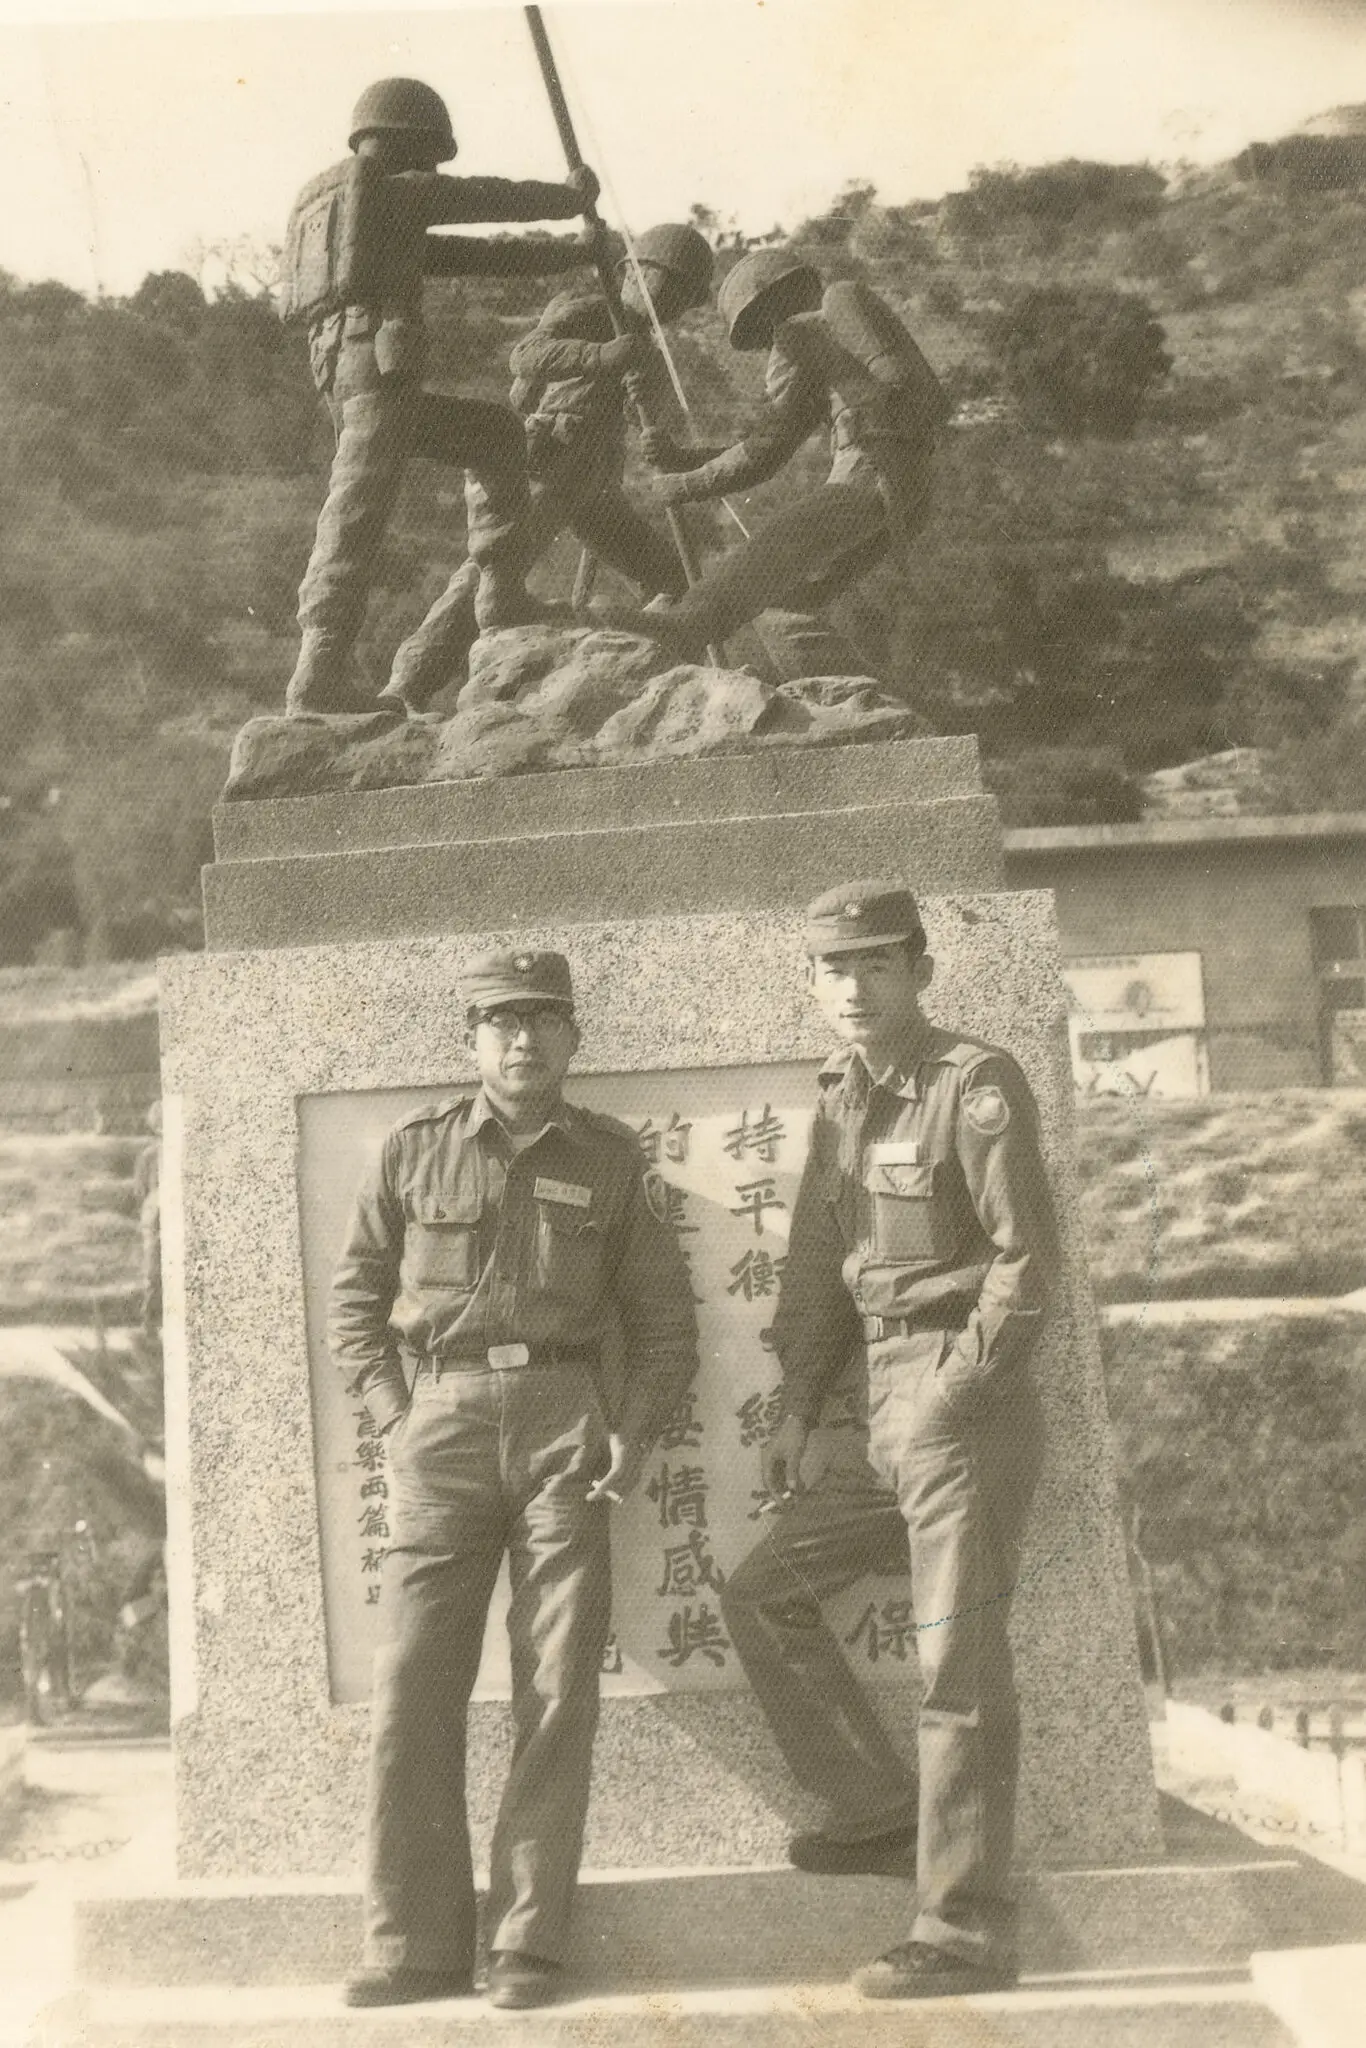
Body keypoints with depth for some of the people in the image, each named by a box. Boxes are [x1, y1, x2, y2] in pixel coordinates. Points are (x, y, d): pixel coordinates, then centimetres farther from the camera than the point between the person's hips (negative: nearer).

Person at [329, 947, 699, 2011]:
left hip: (562, 1417, 0)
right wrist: (394, 1414, 0)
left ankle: (529, 1941, 7)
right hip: (443, 1420, 0)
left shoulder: (611, 1160, 7)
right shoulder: (416, 1149, 7)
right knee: (412, 1686, -3)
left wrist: (636, 1429, -4)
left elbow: (665, 1318, 9)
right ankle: (417, 1940, 6)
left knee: (558, 1692, 0)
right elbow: (356, 1295, 11)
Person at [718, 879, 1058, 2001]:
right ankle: (881, 1811, 19)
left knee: (959, 1666, -5)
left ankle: (966, 1929, 3)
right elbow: (819, 1267, 16)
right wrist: (798, 1408, 9)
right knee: (763, 1594, 11)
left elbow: (1027, 1255, -16)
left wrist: (958, 1394, -18)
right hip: (888, 1410, 9)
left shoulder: (977, 1084, -11)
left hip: (966, 1407, -8)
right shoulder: (843, 1103, 13)